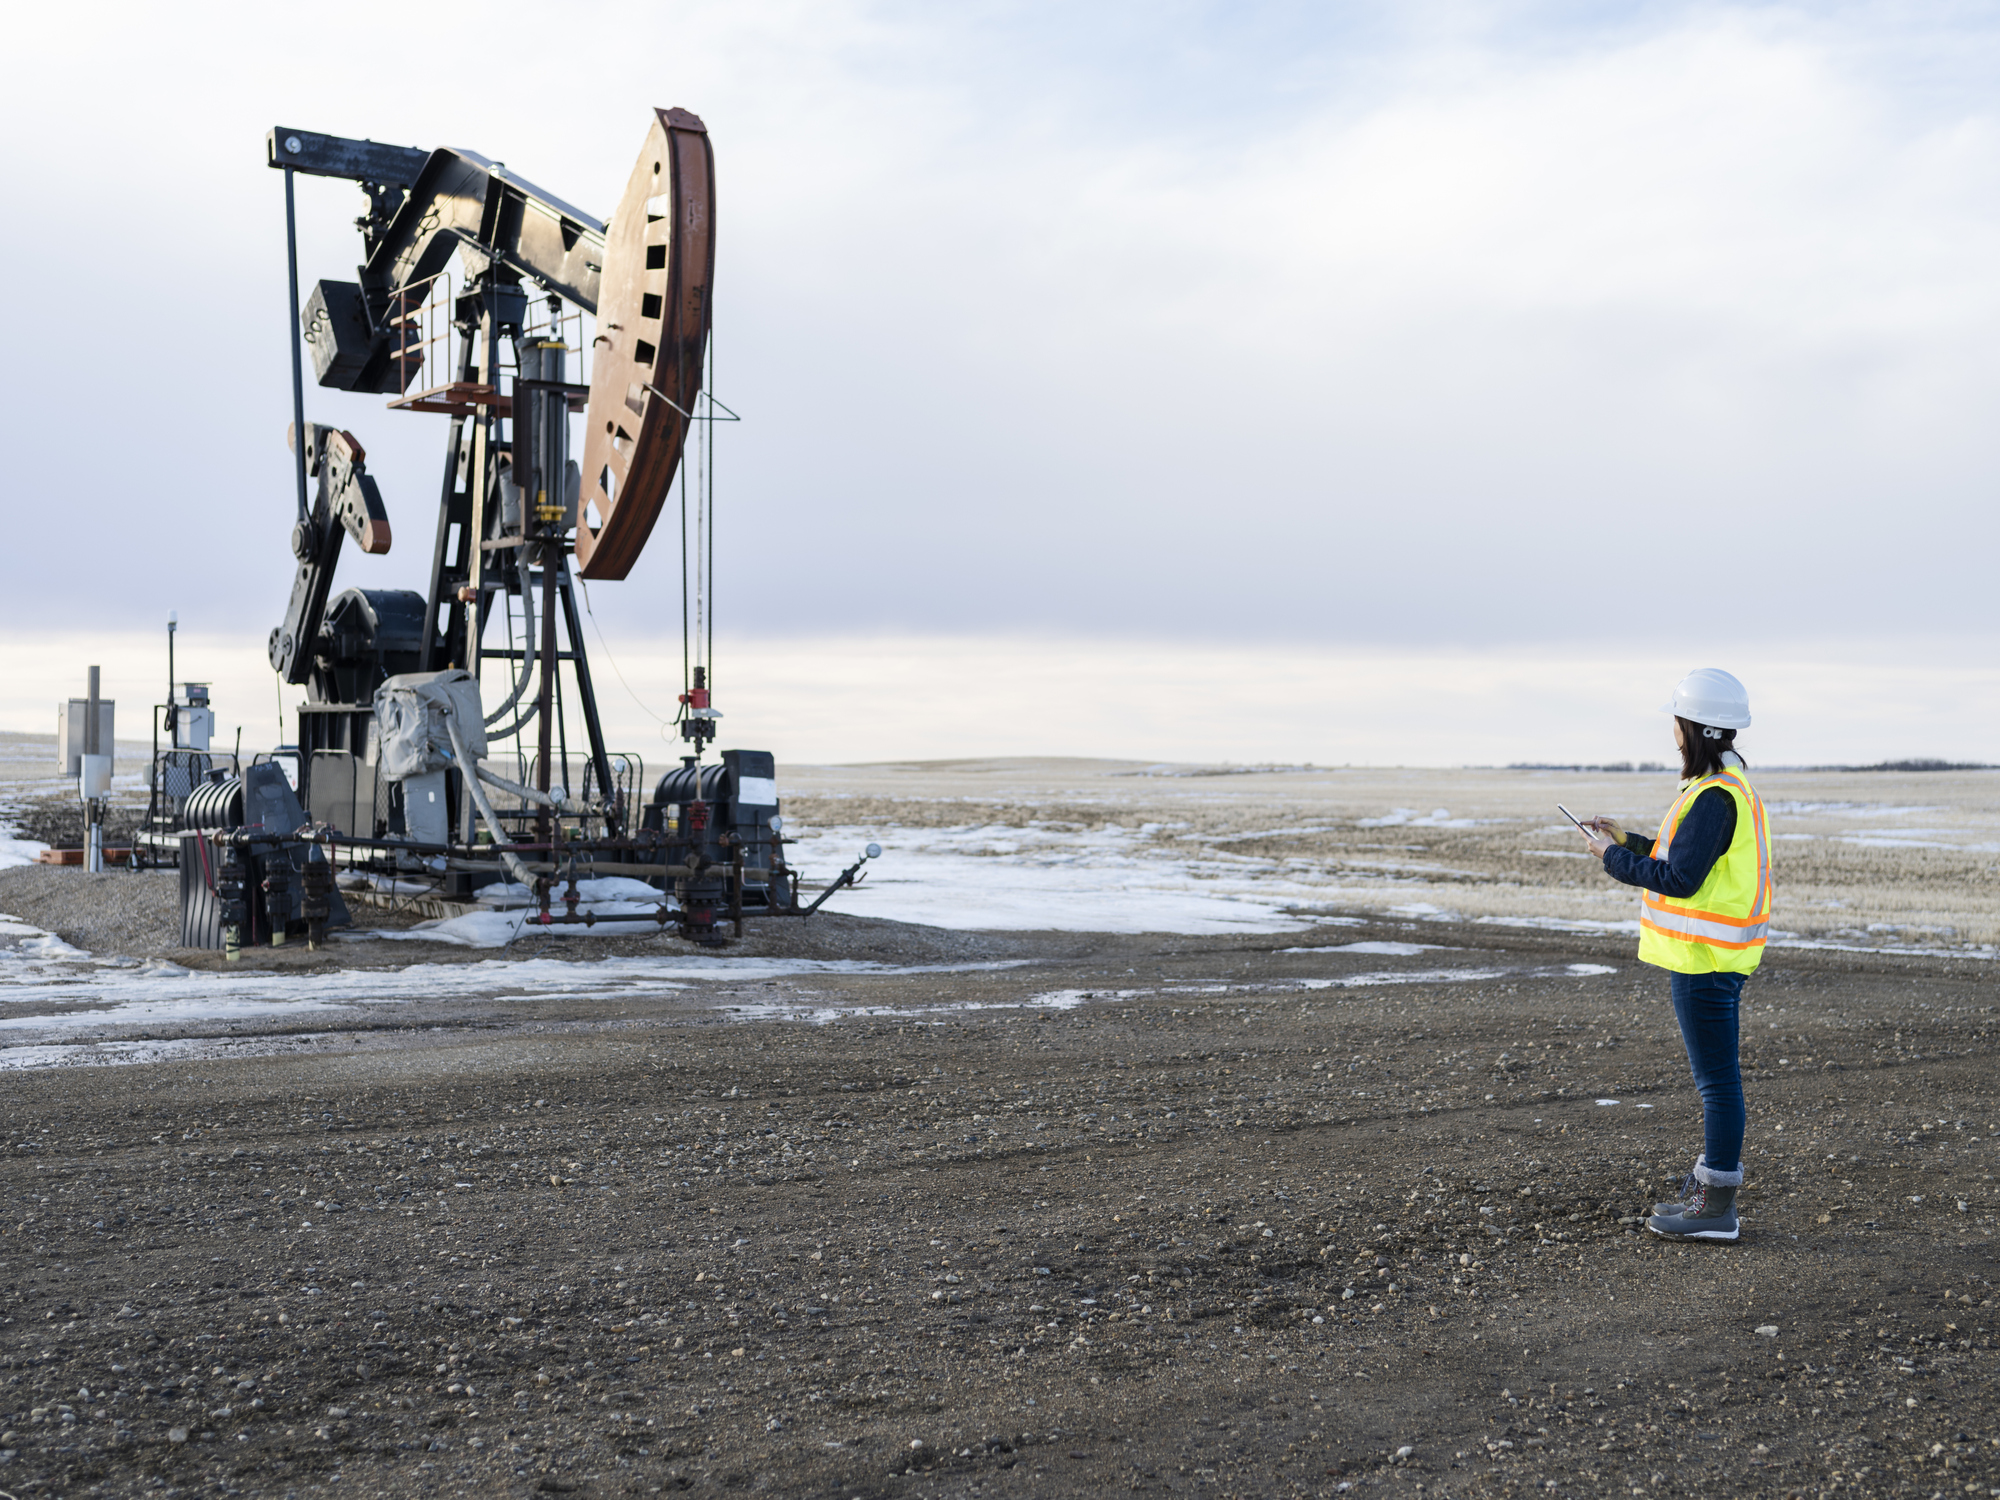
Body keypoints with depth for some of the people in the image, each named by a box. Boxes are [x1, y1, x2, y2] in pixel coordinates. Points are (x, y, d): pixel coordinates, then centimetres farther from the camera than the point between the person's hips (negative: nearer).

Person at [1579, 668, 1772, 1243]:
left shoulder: (1716, 796, -20)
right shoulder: (1733, 784, 13)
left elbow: (1681, 878, -24)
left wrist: (1614, 858, -12)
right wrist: (1629, 841, 15)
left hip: (1705, 958, -11)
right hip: (1719, 954, 11)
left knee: (1717, 1079, -4)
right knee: (1715, 1075, 19)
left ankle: (1716, 1208, 2)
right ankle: (1714, 1181, 30)